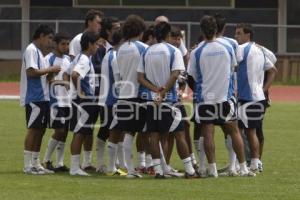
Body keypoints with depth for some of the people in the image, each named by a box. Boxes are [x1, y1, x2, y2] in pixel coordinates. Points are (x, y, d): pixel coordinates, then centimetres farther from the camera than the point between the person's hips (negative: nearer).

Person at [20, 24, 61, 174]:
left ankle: (36, 164, 15)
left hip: (42, 98, 10)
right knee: (33, 129, -8)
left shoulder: (38, 52, 19)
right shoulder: (31, 50, -10)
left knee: (40, 130, 10)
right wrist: (50, 70, -13)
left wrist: (50, 74, 7)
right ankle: (28, 166, -7)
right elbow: (31, 72, -21)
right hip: (34, 98, -10)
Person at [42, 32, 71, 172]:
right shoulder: (49, 59, -6)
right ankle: (46, 160, 1)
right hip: (55, 100, -7)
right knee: (59, 131, -10)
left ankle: (60, 163, 9)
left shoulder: (68, 60, 16)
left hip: (67, 100, 7)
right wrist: (59, 81, -26)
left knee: (64, 132, 5)